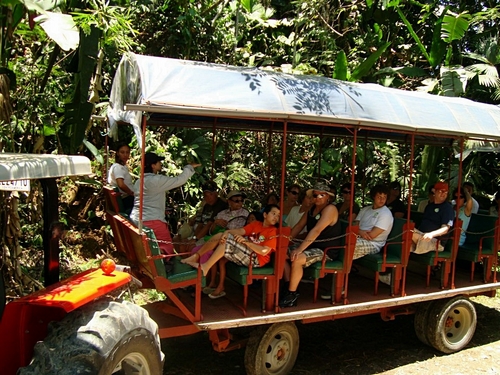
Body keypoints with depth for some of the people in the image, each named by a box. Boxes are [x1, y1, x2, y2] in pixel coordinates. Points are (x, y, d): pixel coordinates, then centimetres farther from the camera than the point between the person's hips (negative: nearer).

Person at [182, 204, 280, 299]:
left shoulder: (274, 232, -4)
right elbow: (240, 231, 0)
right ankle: (196, 256, -5)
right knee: (220, 236, -4)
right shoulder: (256, 224, 15)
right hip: (245, 252, 7)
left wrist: (245, 241, -21)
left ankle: (205, 267, -22)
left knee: (228, 240, -23)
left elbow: (264, 251, -17)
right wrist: (226, 232, -20)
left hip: (255, 258, -7)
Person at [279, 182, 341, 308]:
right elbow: (299, 226, 13)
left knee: (297, 259, -30)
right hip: (312, 246, 9)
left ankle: (292, 295, -17)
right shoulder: (312, 209, 12)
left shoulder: (330, 209, -17)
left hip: (326, 250, -9)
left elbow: (316, 230, -28)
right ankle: (289, 288, -3)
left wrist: (300, 249, -33)